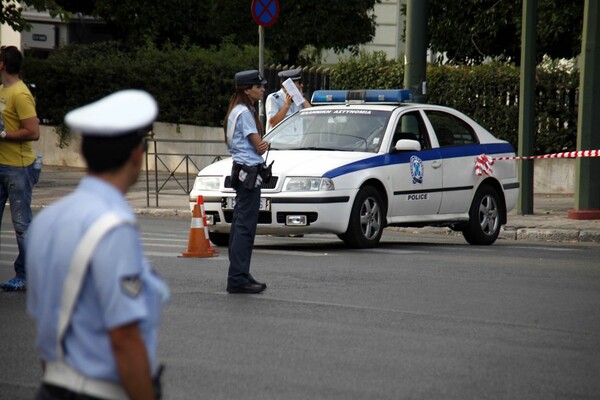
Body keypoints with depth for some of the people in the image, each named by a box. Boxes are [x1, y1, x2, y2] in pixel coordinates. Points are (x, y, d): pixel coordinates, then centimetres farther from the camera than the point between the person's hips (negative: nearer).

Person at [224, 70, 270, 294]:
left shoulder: (242, 111, 19)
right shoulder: (244, 113, -12)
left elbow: (257, 145, 16)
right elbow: (259, 147, -13)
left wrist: (262, 144, -7)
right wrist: (264, 145, 9)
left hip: (243, 172, 11)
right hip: (249, 171, -11)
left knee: (240, 225, 12)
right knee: (245, 226, -12)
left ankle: (239, 276, 17)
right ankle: (238, 278, -14)